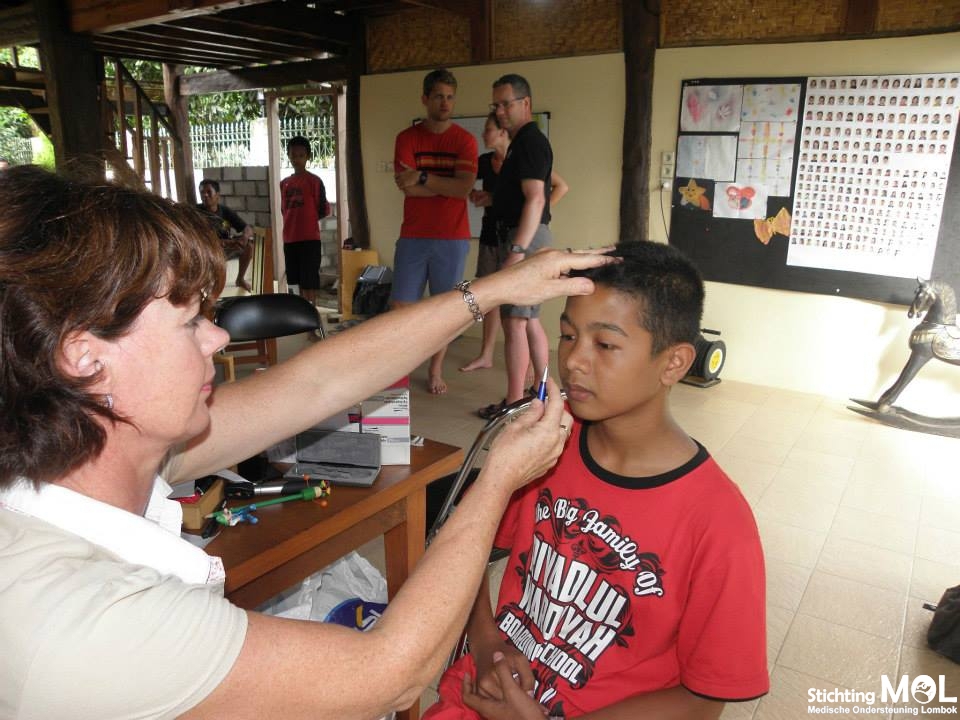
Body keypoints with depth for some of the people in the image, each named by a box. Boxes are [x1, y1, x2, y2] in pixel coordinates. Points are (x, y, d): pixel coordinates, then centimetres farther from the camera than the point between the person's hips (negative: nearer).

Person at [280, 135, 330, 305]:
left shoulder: (314, 181, -5)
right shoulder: (284, 183, 12)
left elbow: (324, 210, -4)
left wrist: (307, 219, 2)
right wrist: (294, 222, 8)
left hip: (310, 238, -6)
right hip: (289, 239, 6)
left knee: (309, 281, -5)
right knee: (299, 281, 12)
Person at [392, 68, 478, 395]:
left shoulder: (465, 141, 3)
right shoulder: (407, 138, 4)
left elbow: (464, 188, -12)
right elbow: (405, 186, -9)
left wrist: (423, 177, -12)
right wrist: (449, 185, -9)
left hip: (452, 238, 0)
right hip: (413, 237, 1)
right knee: (400, 305, -1)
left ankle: (436, 372, 19)